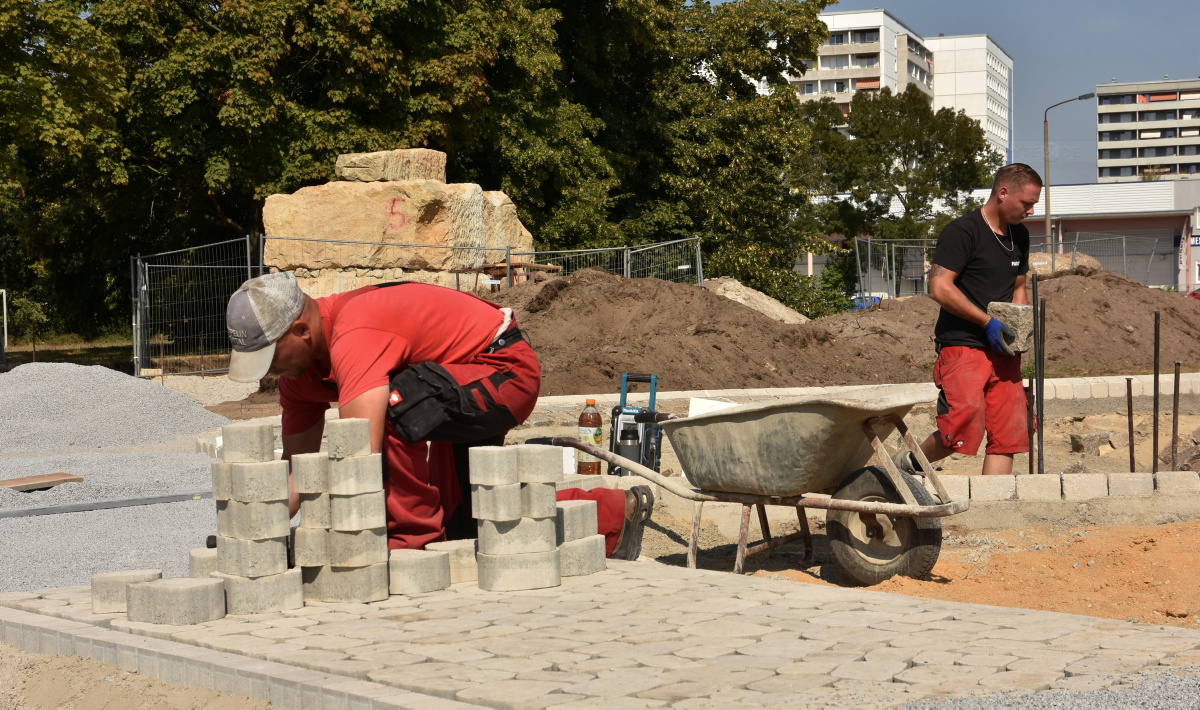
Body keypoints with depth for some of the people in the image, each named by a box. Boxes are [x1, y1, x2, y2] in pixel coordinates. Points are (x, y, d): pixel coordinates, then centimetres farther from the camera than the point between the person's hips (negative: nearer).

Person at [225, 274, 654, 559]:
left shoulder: (353, 338, -33)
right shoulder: (299, 364, -2)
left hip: (505, 369, -11)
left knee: (392, 406, -34)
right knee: (463, 523, 14)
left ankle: (413, 541, -15)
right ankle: (615, 512, 28)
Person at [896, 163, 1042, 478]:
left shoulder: (1019, 235, 17)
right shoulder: (962, 231, -9)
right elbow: (939, 288, -16)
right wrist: (988, 322, -16)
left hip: (1002, 351, 8)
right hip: (962, 346, -8)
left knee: (1008, 434, 0)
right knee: (964, 426, -17)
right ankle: (908, 461, 9)